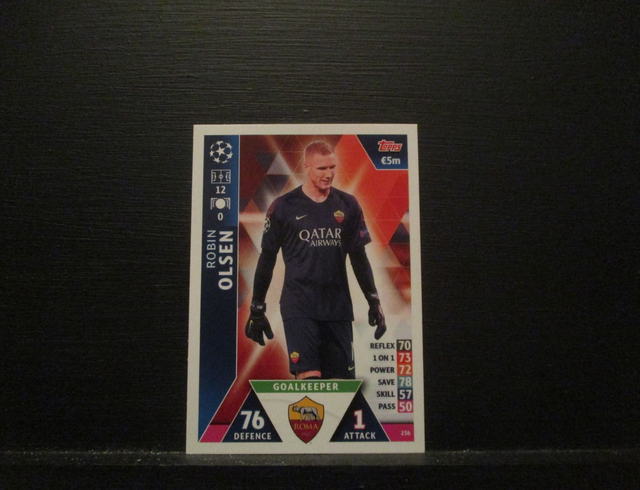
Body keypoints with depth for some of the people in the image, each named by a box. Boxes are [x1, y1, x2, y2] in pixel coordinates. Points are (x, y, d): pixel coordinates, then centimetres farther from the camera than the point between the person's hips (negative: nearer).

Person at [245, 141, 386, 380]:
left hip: (338, 307, 3)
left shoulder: (348, 205, 6)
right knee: (309, 377, -11)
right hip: (299, 307, -3)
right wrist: (257, 308, 4)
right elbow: (267, 259, 4)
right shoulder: (283, 207, -2)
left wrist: (374, 301, 7)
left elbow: (358, 257, 12)